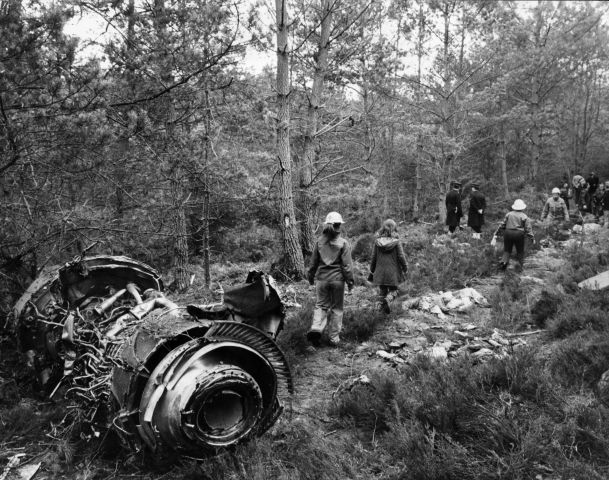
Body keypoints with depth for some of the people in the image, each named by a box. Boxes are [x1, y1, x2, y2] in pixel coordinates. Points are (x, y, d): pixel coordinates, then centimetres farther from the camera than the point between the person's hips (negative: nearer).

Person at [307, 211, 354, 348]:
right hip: (337, 279, -2)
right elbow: (347, 265, -7)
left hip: (322, 278, 2)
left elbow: (313, 262, 7)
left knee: (321, 305, 12)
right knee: (336, 308, 9)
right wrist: (350, 281, 1)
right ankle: (334, 338, 14)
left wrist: (311, 276, 20)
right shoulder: (343, 243, -7)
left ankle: (316, 328, -12)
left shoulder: (319, 241, 0)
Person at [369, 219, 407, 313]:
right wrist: (405, 269, 6)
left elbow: (373, 257, 1)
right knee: (393, 290, 10)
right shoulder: (396, 242, -10)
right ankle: (387, 300, -17)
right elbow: (401, 257, -9)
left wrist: (372, 271, 11)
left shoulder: (377, 241, -3)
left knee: (382, 290, 17)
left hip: (380, 271, 2)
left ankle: (381, 306, 16)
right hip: (393, 271, -2)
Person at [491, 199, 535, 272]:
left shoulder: (509, 214, 9)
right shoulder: (524, 216, 1)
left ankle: (503, 261, -12)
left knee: (507, 250, 12)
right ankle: (520, 265, 10)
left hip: (508, 233, 2)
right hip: (519, 234, -2)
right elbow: (528, 229, -3)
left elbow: (502, 225, 8)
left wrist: (495, 235, 12)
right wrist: (532, 238, 3)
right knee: (520, 251, 14)